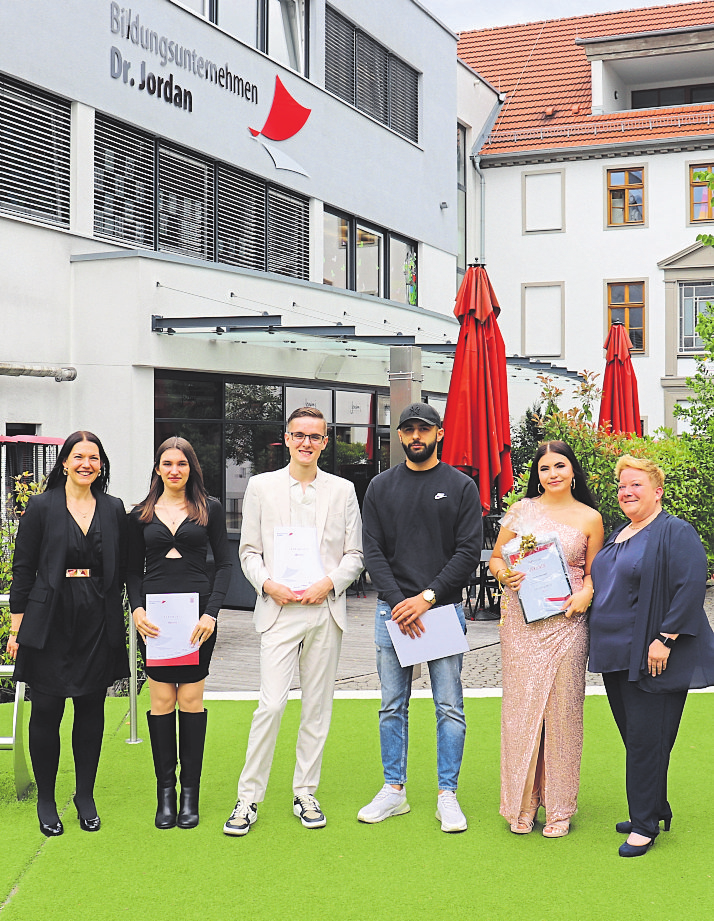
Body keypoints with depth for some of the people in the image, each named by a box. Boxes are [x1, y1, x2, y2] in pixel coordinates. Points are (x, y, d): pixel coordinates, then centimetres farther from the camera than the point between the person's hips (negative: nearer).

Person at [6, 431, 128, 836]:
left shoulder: (114, 509, 8)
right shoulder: (42, 507, 0)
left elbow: (122, 570, 12)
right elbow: (23, 568, 0)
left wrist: (120, 621, 8)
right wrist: (18, 624, -3)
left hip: (99, 623, 2)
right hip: (51, 621, -2)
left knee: (92, 708, 8)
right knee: (47, 709, 1)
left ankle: (86, 795, 21)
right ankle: (46, 799, 16)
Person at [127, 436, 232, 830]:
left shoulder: (210, 509, 6)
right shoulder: (141, 514, 10)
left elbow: (224, 564, 3)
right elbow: (134, 570, 11)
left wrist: (211, 613, -9)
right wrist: (137, 609, -7)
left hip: (197, 615, -1)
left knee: (191, 698, 0)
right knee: (162, 699, 1)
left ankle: (190, 792, 9)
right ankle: (165, 792, 10)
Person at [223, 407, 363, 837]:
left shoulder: (343, 490, 8)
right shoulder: (261, 486, 6)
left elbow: (355, 554, 8)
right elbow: (249, 551, 7)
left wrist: (328, 583, -9)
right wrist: (268, 584, -11)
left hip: (326, 610, 2)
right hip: (279, 610, -2)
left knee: (317, 707, 7)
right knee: (271, 704, -10)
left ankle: (306, 793, 20)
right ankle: (249, 798, 2)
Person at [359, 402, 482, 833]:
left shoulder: (462, 486, 3)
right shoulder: (382, 486, 9)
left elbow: (470, 551, -3)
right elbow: (373, 551, 4)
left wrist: (427, 596, -13)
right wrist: (399, 603, -9)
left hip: (444, 608, -2)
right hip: (392, 611, 2)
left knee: (450, 707, 1)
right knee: (393, 707, 8)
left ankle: (448, 795, 10)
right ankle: (394, 790, 18)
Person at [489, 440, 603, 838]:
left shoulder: (590, 518, 7)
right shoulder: (522, 510, 8)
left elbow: (594, 571, 11)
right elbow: (496, 558, 13)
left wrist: (585, 595, -9)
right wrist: (505, 574, -9)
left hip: (566, 622, -1)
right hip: (522, 622, 1)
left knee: (562, 708, 1)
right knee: (521, 705, 1)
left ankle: (559, 806, 12)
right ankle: (523, 804, 13)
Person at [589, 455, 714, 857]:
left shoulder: (676, 533, -10)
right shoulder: (618, 535, 16)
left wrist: (665, 638, -21)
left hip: (651, 658, -8)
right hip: (616, 655, 8)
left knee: (645, 739, -5)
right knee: (634, 737, 12)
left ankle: (645, 825, 4)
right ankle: (655, 811, 24)